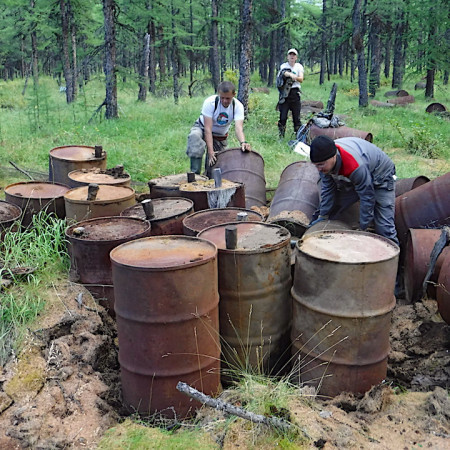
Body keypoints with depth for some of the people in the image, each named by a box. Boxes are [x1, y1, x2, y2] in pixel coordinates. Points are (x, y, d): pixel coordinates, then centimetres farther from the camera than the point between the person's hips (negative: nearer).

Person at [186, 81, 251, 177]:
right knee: (195, 136, -38)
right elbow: (208, 129, -33)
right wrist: (210, 151, -41)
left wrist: (243, 142, -58)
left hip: (220, 137, 3)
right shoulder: (210, 102, -29)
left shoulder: (238, 106, -22)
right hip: (202, 128, -2)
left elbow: (238, 127, -36)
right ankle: (195, 174, -36)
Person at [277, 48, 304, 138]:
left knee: (297, 116, 2)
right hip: (284, 93, -1)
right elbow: (285, 73, -16)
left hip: (295, 92, 1)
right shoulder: (283, 66, 6)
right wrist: (291, 75, -37)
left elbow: (301, 79, -3)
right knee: (283, 116, -4)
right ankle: (281, 136, 3)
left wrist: (295, 77, -24)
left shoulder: (299, 66, 10)